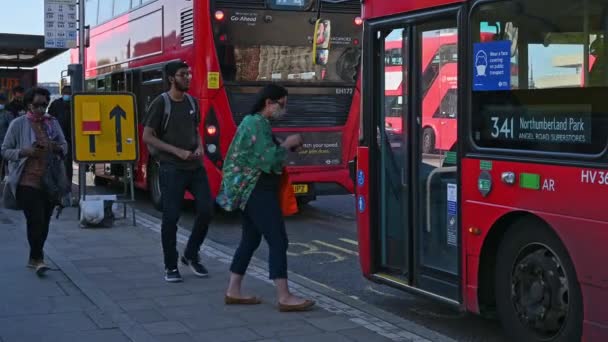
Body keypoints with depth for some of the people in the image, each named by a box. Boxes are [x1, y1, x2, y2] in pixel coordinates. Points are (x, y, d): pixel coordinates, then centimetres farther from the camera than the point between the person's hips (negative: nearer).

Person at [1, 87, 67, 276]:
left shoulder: (52, 123, 9)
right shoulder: (18, 124, -1)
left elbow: (64, 146, 18)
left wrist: (57, 148, -5)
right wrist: (24, 152, -17)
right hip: (27, 180, -4)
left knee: (44, 221, 9)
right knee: (36, 220, -13)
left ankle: (34, 258, 22)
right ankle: (38, 259, -5)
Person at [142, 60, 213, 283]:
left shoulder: (192, 102, 10)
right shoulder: (161, 103, -7)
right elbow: (147, 137, -9)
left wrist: (199, 147, 1)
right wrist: (177, 151, -16)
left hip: (195, 166, 5)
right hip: (172, 169, -5)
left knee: (206, 209, -1)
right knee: (171, 217, -3)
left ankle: (191, 255, 18)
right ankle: (171, 266, 9)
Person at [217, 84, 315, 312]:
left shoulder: (255, 122, 16)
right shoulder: (256, 124, -15)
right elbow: (269, 159, -21)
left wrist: (286, 147, 8)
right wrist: (287, 145, -6)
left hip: (251, 190, 11)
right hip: (258, 190, -11)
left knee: (250, 240, 14)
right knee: (278, 241, -10)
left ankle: (233, 292, 18)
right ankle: (284, 298, -8)